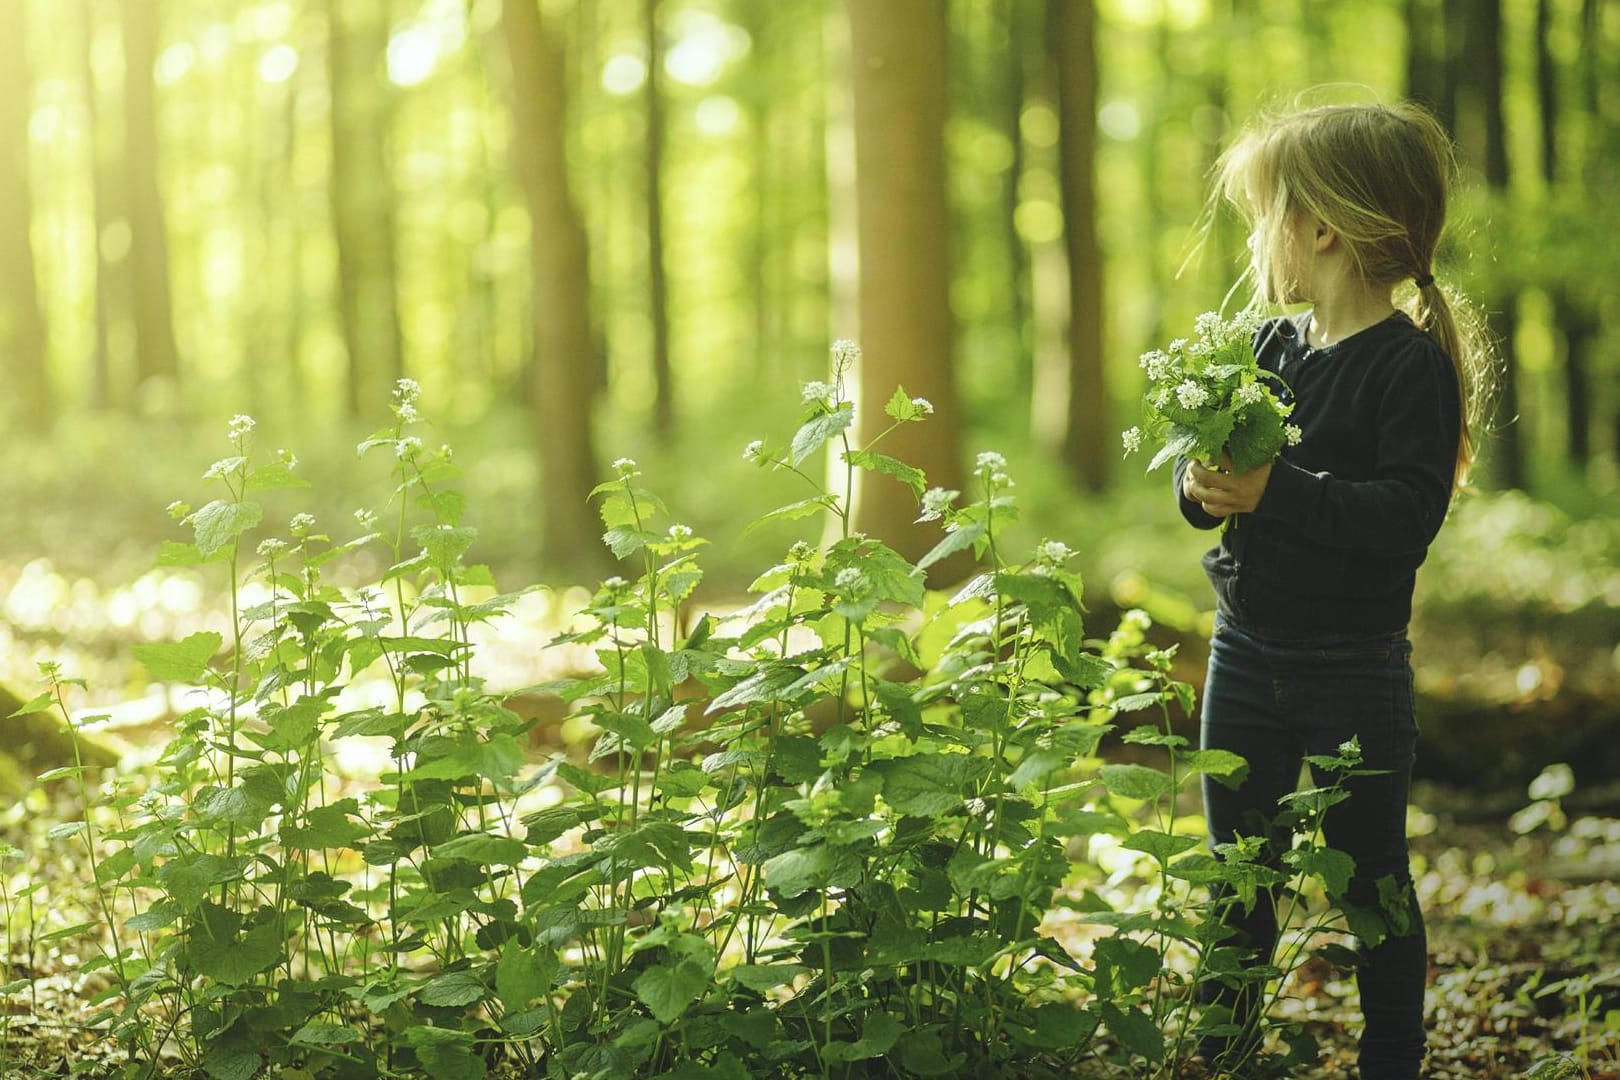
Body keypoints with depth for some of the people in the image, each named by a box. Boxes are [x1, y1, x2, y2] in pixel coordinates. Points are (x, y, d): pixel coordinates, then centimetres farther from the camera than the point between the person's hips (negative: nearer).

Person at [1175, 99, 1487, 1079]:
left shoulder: (1410, 364, -16)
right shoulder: (1271, 348, 6)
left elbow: (1410, 514, -25)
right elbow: (1212, 465, 9)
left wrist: (1278, 492, -30)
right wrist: (1203, 484, -13)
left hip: (1355, 673, -6)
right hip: (1246, 656, 6)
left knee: (1371, 879, 7)